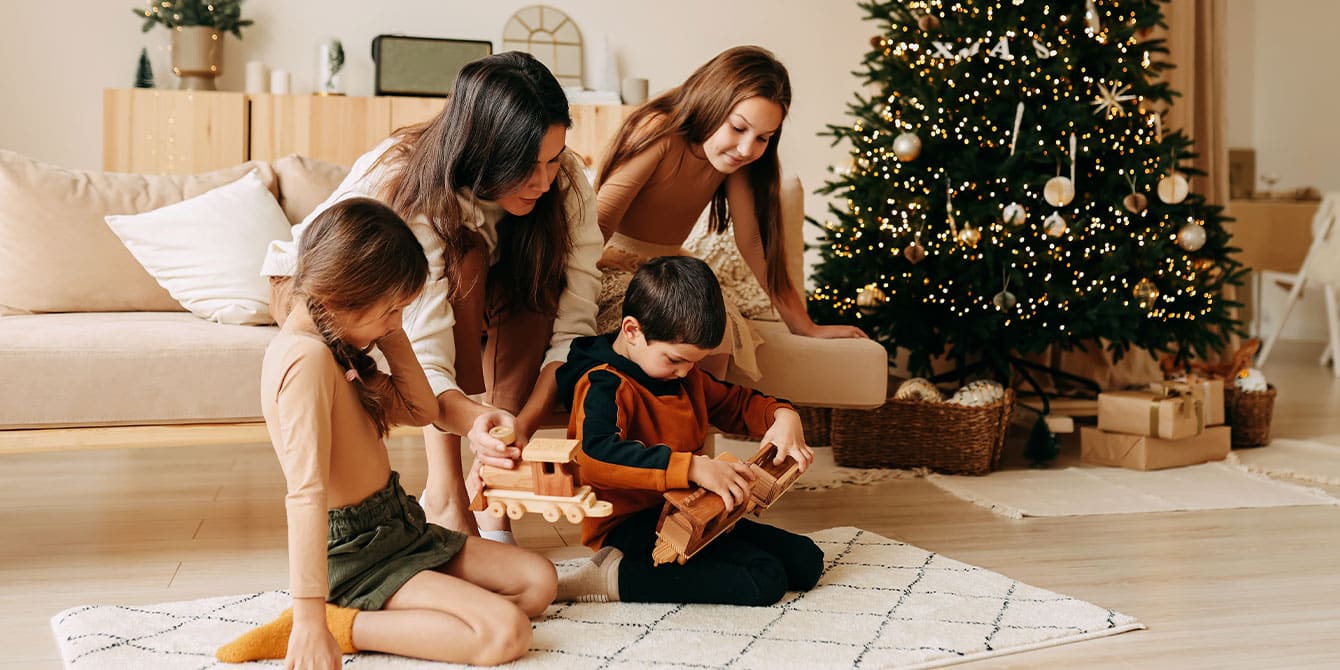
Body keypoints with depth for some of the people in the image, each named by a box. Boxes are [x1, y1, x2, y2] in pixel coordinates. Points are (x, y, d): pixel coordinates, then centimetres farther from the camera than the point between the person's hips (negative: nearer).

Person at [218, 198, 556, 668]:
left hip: (395, 526, 10)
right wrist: (310, 621, -34)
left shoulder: (334, 348, 8)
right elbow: (306, 494, -31)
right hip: (352, 554, -10)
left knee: (538, 581, 5)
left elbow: (421, 411, 14)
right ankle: (338, 625, -13)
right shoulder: (307, 358, -23)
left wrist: (393, 337, 1)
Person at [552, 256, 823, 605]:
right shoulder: (604, 387, -18)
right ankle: (617, 577, -19)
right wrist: (693, 467, -43)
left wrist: (784, 417, 2)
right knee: (765, 580, -22)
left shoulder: (686, 376, 12)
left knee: (806, 561, 5)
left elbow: (738, 402, 26)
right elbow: (597, 457, -37)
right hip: (632, 525, -10)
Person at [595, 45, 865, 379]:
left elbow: (753, 241, 0)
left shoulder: (739, 158, -1)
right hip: (613, 265, -6)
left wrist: (804, 326, -1)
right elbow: (598, 224, -24)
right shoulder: (659, 132, -20)